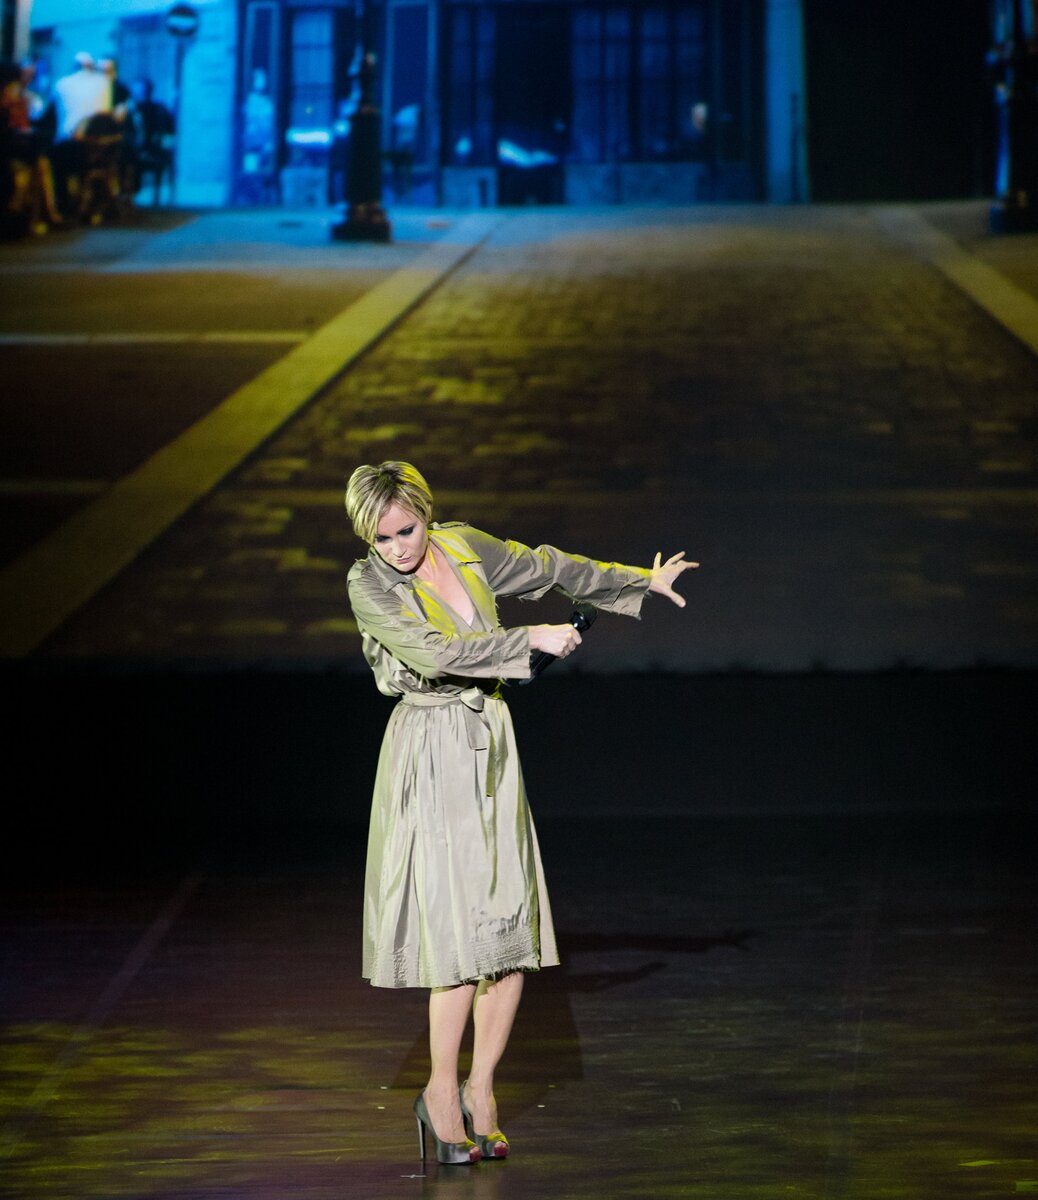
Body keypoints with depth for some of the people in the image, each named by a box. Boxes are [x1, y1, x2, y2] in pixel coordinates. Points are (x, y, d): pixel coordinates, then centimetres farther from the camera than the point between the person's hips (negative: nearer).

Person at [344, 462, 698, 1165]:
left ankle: (480, 1093, 12)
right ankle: (443, 1096, 3)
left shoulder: (463, 547, 5)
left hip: (492, 750, 5)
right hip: (431, 756, -5)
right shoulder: (369, 585, -9)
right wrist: (530, 639, -17)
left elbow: (547, 568, 19)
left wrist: (643, 579, 28)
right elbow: (435, 654, -21)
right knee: (460, 930, -11)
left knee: (513, 928, 0)